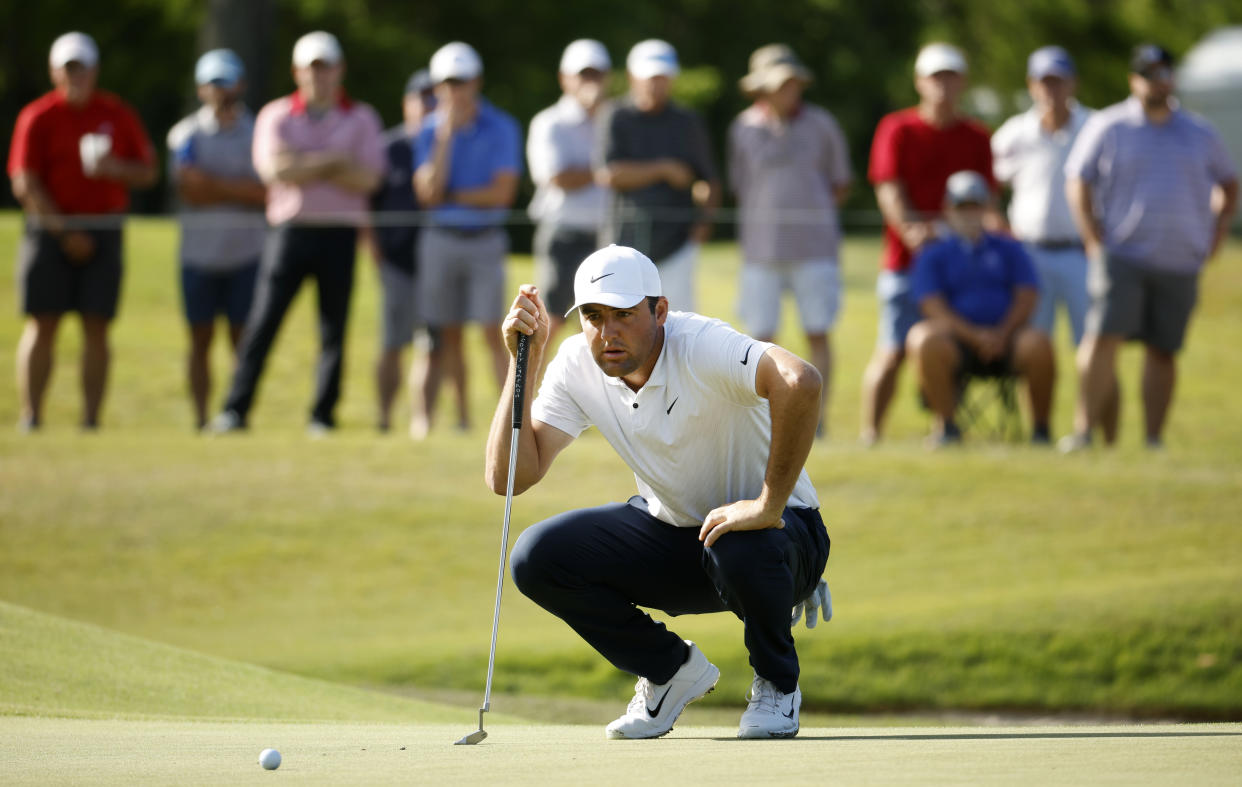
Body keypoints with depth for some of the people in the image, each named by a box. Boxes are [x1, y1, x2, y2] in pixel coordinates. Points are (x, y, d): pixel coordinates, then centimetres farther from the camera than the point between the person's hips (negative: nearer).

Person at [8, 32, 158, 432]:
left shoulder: (118, 115, 8)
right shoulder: (37, 117, 0)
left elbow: (148, 172, 10)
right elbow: (25, 184, -6)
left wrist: (115, 168, -12)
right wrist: (66, 232, -11)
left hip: (103, 232, 2)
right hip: (50, 230, -2)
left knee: (97, 328, -1)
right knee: (41, 324, -4)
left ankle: (91, 419, 1)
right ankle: (30, 417, -3)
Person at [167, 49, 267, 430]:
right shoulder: (187, 134, 5)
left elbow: (266, 193, -7)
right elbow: (188, 189, -7)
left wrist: (213, 185, -10)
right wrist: (238, 191, -12)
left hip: (245, 252, -1)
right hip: (199, 252, 1)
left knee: (243, 339, -1)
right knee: (201, 340, 3)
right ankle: (200, 417, 6)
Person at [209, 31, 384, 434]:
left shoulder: (362, 119, 8)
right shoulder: (276, 116, 7)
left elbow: (367, 179, -6)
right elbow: (274, 169, -10)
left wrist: (303, 166, -9)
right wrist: (332, 163, -9)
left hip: (340, 234, 1)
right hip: (290, 230, -1)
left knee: (334, 328, 2)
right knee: (263, 322, -5)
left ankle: (323, 414, 8)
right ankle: (235, 409, -4)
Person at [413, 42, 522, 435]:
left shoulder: (501, 129, -4)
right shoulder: (430, 131, 3)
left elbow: (502, 193, -11)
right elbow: (427, 193, -9)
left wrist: (450, 196, -7)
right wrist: (446, 135, -14)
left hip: (485, 240, -3)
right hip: (440, 239, 3)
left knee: (493, 332, -10)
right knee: (449, 333, 4)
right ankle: (461, 417, 11)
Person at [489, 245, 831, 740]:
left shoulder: (700, 347, -28)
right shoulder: (577, 365, -9)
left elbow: (800, 382, -48)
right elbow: (509, 477, -14)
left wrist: (769, 505, -42)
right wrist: (525, 362, -21)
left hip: (778, 532, -5)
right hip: (669, 533, 5)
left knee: (740, 547, -40)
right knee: (537, 557, -14)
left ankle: (777, 685, -7)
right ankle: (672, 670, 7)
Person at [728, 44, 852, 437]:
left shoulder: (821, 124, 2)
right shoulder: (744, 128, 3)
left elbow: (841, 183, 11)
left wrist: (811, 216, 4)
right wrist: (761, 224, 5)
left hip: (814, 246, -1)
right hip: (762, 248, 1)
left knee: (818, 332, -4)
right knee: (761, 336, -2)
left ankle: (817, 415, 0)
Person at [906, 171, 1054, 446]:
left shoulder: (1009, 250, 20)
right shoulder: (933, 256, 14)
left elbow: (1026, 299, 8)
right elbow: (934, 308, -1)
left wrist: (1001, 335, -11)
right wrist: (975, 335, -16)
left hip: (1006, 338, 1)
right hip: (958, 341, -1)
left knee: (1038, 343, -32)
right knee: (925, 340, -35)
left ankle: (1041, 428, -17)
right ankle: (945, 425, -23)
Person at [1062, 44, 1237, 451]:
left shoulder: (1201, 134, 12)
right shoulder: (1107, 127, 4)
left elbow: (1228, 184, 23)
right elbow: (1078, 181, 4)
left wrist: (1217, 233, 11)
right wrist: (1094, 240, -5)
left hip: (1180, 263, 3)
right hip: (1121, 257, -3)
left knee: (1163, 349, 3)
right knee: (1104, 338, -15)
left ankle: (1154, 439, 6)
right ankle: (1090, 429, -13)